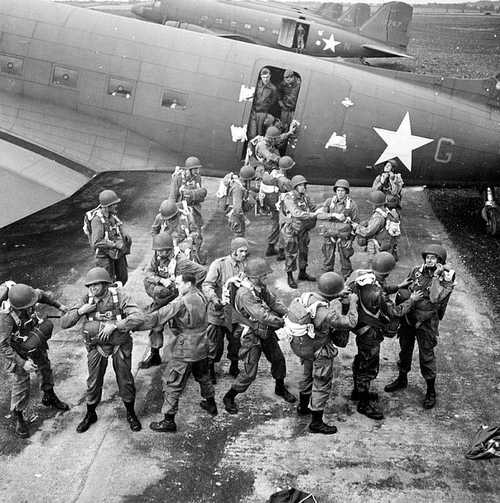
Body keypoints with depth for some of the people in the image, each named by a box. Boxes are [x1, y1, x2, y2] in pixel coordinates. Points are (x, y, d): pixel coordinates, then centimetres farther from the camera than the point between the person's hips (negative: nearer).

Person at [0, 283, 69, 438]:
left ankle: (49, 397, 48)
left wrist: (59, 305, 5)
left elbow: (43, 295, -1)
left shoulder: (29, 295, -27)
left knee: (45, 367, 22)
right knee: (21, 381, -3)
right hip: (15, 348, -6)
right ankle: (18, 417, 18)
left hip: (34, 339, 6)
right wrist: (22, 363, -35)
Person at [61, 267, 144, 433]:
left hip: (120, 344, -2)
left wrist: (114, 325, -36)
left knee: (125, 380, 8)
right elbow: (64, 323, -8)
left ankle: (130, 413, 30)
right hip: (96, 346, 2)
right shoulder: (86, 300, -10)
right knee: (94, 382, 11)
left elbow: (138, 318, -31)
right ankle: (90, 414, 34)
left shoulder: (119, 296, -19)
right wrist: (80, 311, -24)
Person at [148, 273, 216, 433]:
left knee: (172, 384, 3)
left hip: (184, 352, -8)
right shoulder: (200, 297, 1)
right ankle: (210, 404, 46)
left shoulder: (181, 303, -22)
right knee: (203, 376, 28)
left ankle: (169, 420, 9)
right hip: (201, 347, 8)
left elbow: (159, 316, -22)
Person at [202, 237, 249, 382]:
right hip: (218, 311, -4)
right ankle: (210, 370, 25)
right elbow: (207, 285, -17)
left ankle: (234, 367, 36)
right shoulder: (219, 264, -13)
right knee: (215, 343, 6)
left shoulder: (245, 265, 2)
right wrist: (214, 299, -32)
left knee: (236, 342, 15)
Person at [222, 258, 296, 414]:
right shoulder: (244, 294, -31)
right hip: (253, 336, -8)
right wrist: (282, 322, -31)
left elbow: (273, 301, 2)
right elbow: (262, 316, -34)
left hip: (267, 331, 8)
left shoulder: (261, 287, -3)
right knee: (249, 373, -2)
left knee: (278, 359, 20)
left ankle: (280, 388, 45)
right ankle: (229, 398, 18)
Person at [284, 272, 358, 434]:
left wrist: (338, 301, 2)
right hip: (319, 352, -8)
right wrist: (353, 302, -14)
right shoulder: (325, 313, -37)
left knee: (308, 375, 29)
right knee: (322, 385, 8)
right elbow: (350, 323, -27)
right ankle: (316, 422, 20)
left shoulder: (307, 296, -15)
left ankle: (303, 407, 50)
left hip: (304, 346, 8)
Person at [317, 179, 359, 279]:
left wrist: (351, 239, -4)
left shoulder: (352, 205, -5)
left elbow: (356, 223, 1)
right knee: (328, 259, 12)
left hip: (343, 236, -2)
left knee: (345, 261, 6)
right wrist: (334, 215, -27)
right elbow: (320, 215, -13)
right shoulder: (329, 202, -2)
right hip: (329, 235, 2)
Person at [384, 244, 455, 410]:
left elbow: (435, 298, -28)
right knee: (405, 350, 20)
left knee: (426, 356, 2)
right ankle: (402, 379, 41)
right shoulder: (417, 271, -1)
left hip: (426, 322, -5)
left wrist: (436, 276, -27)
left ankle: (431, 391, 18)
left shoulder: (446, 277, -14)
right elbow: (402, 289, 10)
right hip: (408, 317, 5)